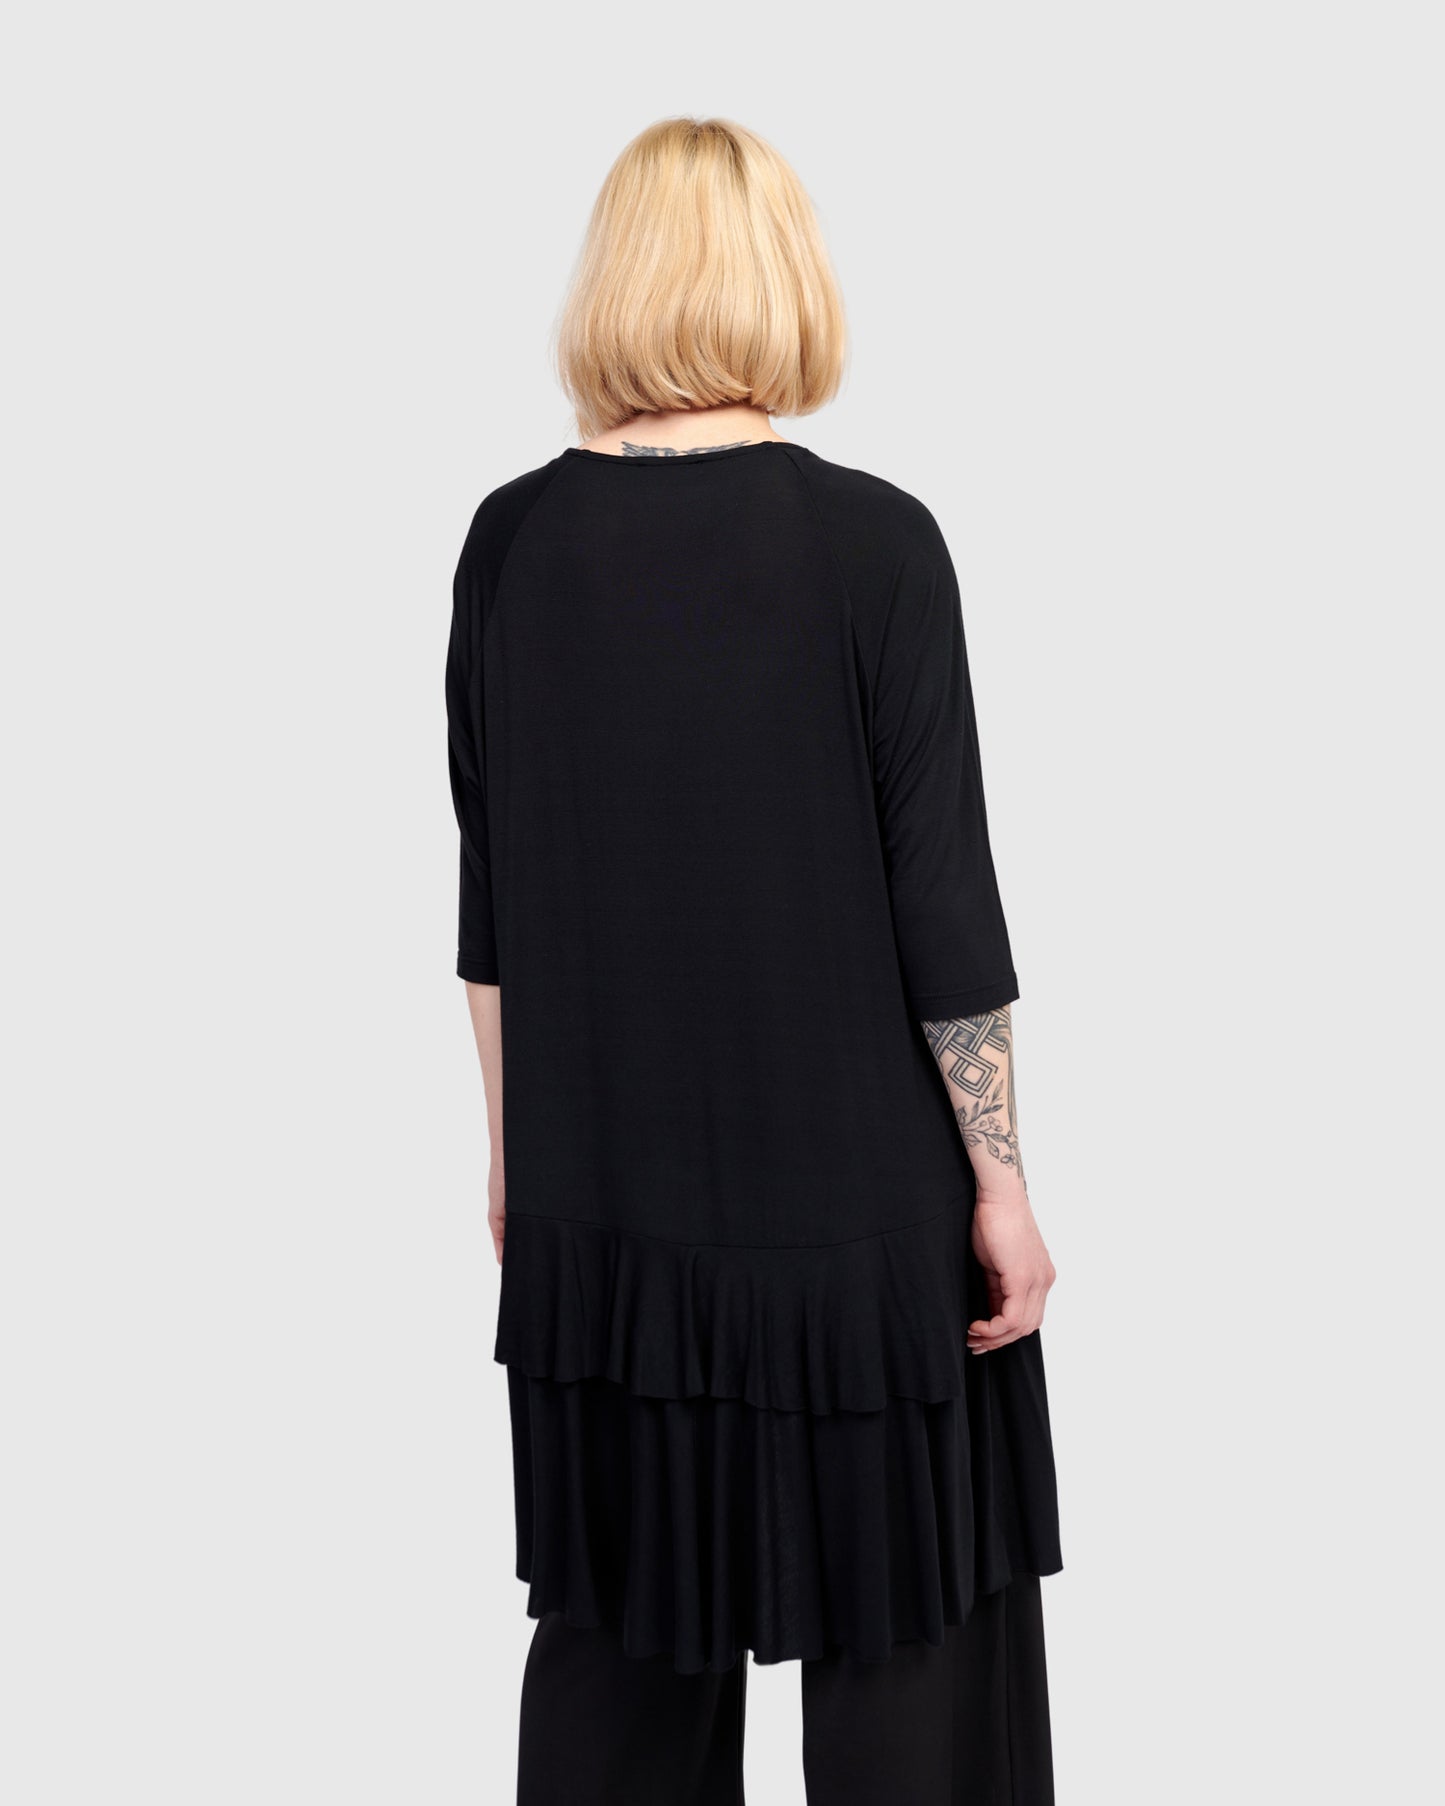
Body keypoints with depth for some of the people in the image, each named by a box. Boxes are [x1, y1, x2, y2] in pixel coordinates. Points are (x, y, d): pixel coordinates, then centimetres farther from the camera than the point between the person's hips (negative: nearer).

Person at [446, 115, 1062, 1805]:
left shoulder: (512, 540, -2)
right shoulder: (872, 541, -12)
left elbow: (486, 896, 4)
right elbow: (943, 904, -11)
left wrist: (511, 1144, 15)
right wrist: (1001, 1179, -2)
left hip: (597, 1193, 4)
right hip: (853, 1192, -4)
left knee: (617, 1618, 16)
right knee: (902, 1630, 10)